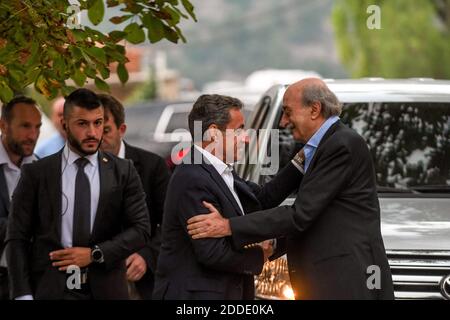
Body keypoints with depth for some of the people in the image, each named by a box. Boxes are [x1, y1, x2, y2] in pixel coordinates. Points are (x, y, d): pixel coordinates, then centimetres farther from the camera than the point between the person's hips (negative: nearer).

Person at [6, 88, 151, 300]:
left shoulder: (123, 172, 7)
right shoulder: (36, 173, 4)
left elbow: (141, 229, 4)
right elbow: (17, 238, 2)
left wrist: (95, 254, -9)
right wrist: (23, 295, -8)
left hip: (105, 290, 1)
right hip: (52, 290, -1)